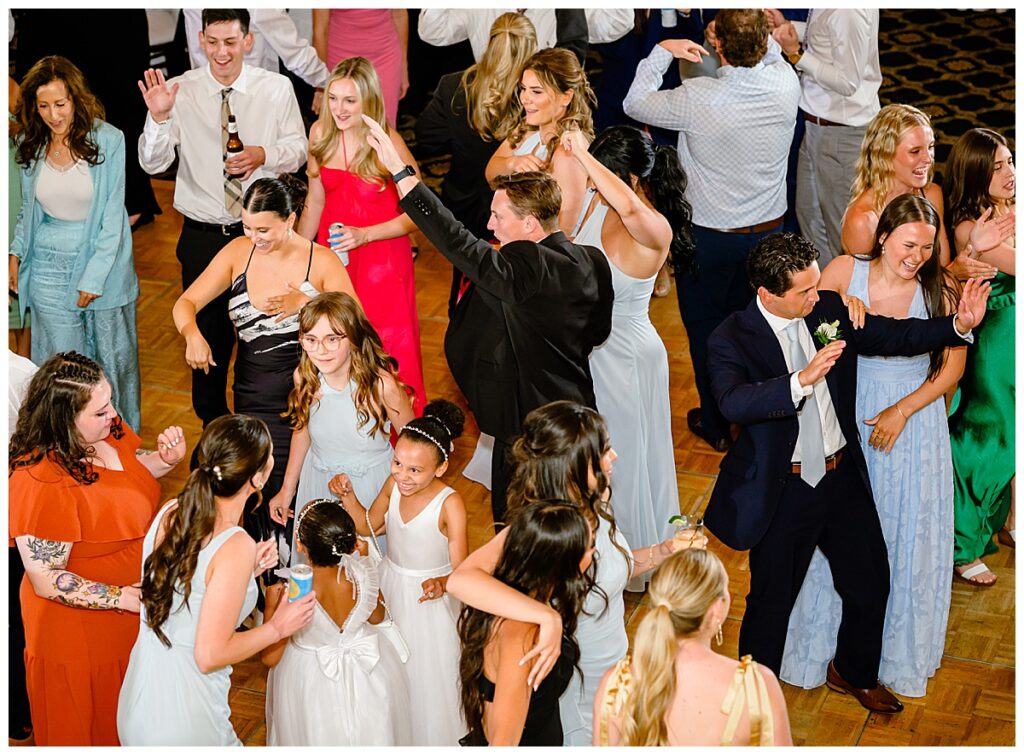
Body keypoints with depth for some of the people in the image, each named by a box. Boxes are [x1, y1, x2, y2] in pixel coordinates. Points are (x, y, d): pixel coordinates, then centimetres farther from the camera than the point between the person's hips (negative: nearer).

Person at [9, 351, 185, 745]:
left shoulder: (106, 431, -12)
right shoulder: (42, 484, -35)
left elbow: (134, 465, 12)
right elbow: (45, 580, -29)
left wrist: (166, 459, -10)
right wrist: (124, 598, -31)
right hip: (80, 628, -7)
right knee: (88, 725, 19)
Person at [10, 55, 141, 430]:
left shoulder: (108, 140, -11)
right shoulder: (30, 145, 1)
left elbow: (113, 215, -10)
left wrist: (94, 276, -13)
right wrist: (16, 252, 2)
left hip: (102, 261, -2)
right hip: (49, 268, 2)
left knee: (114, 358, 9)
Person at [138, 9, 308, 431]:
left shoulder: (277, 89, -4)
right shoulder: (181, 92, -7)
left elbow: (298, 149, 2)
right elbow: (153, 163, -9)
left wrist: (264, 154, -18)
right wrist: (159, 118, -27)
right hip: (203, 235, 0)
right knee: (209, 331, 11)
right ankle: (213, 421, 33)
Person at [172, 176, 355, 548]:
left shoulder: (322, 262, -3)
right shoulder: (238, 252, 5)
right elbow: (186, 303, 4)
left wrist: (306, 302, -24)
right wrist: (193, 335, -18)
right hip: (256, 398, 2)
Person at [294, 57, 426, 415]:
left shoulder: (388, 144, -19)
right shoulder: (320, 134, -5)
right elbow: (315, 202, 7)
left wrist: (363, 235, -23)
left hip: (381, 259, -4)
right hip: (332, 255, 4)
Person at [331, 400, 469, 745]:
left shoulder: (450, 504, -31)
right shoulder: (394, 485, -14)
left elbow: (461, 571, -31)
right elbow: (368, 526, 6)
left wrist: (442, 583, -52)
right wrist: (348, 496, -10)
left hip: (429, 599, -5)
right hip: (391, 586, 6)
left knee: (427, 673, 13)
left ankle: (432, 737, 42)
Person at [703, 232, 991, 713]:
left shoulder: (829, 309, -4)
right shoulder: (731, 341, -20)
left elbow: (894, 335, 2)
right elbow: (733, 403, -37)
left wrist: (959, 325, -13)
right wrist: (801, 381, -50)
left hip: (843, 477, 5)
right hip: (783, 490, -5)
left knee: (870, 584, 19)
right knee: (772, 600, 12)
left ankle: (853, 672, 47)